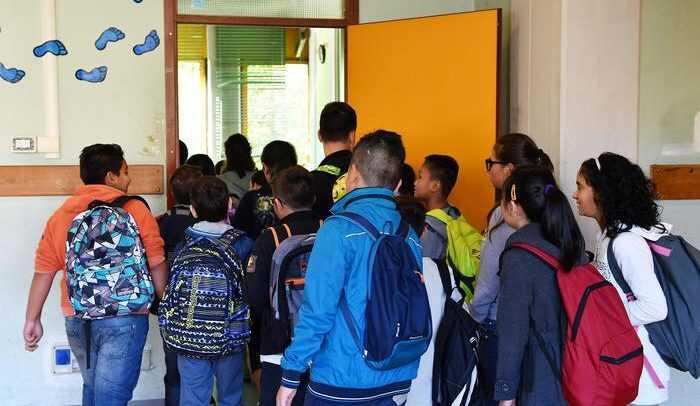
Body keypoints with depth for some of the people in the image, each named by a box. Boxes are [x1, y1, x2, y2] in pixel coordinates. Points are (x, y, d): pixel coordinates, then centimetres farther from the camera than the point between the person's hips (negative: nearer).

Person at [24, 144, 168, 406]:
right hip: (124, 319, -5)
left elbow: (43, 271, 6)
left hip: (77, 319, 5)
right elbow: (156, 265, -6)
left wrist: (32, 320, 13)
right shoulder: (135, 210, -6)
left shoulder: (62, 214, 5)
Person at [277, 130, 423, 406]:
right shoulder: (410, 236, 3)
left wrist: (290, 376, -9)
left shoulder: (340, 230, -15)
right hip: (397, 384, 6)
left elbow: (317, 310, -17)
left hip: (341, 384, -5)